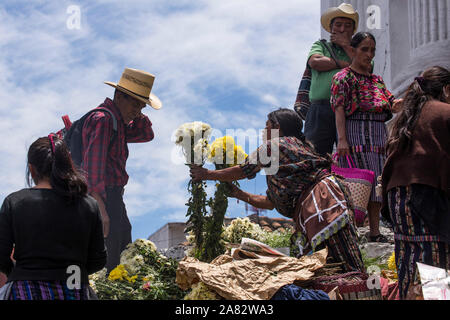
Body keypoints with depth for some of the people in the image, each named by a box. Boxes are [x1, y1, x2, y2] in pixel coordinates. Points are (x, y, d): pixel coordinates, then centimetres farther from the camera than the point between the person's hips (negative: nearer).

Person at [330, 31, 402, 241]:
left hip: (378, 136, 7)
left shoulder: (376, 80, 20)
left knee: (376, 184, 5)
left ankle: (375, 232, 9)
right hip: (355, 135, -7)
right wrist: (342, 139, -19)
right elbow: (339, 110, -8)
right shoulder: (343, 77, 1)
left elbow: (393, 105, 13)